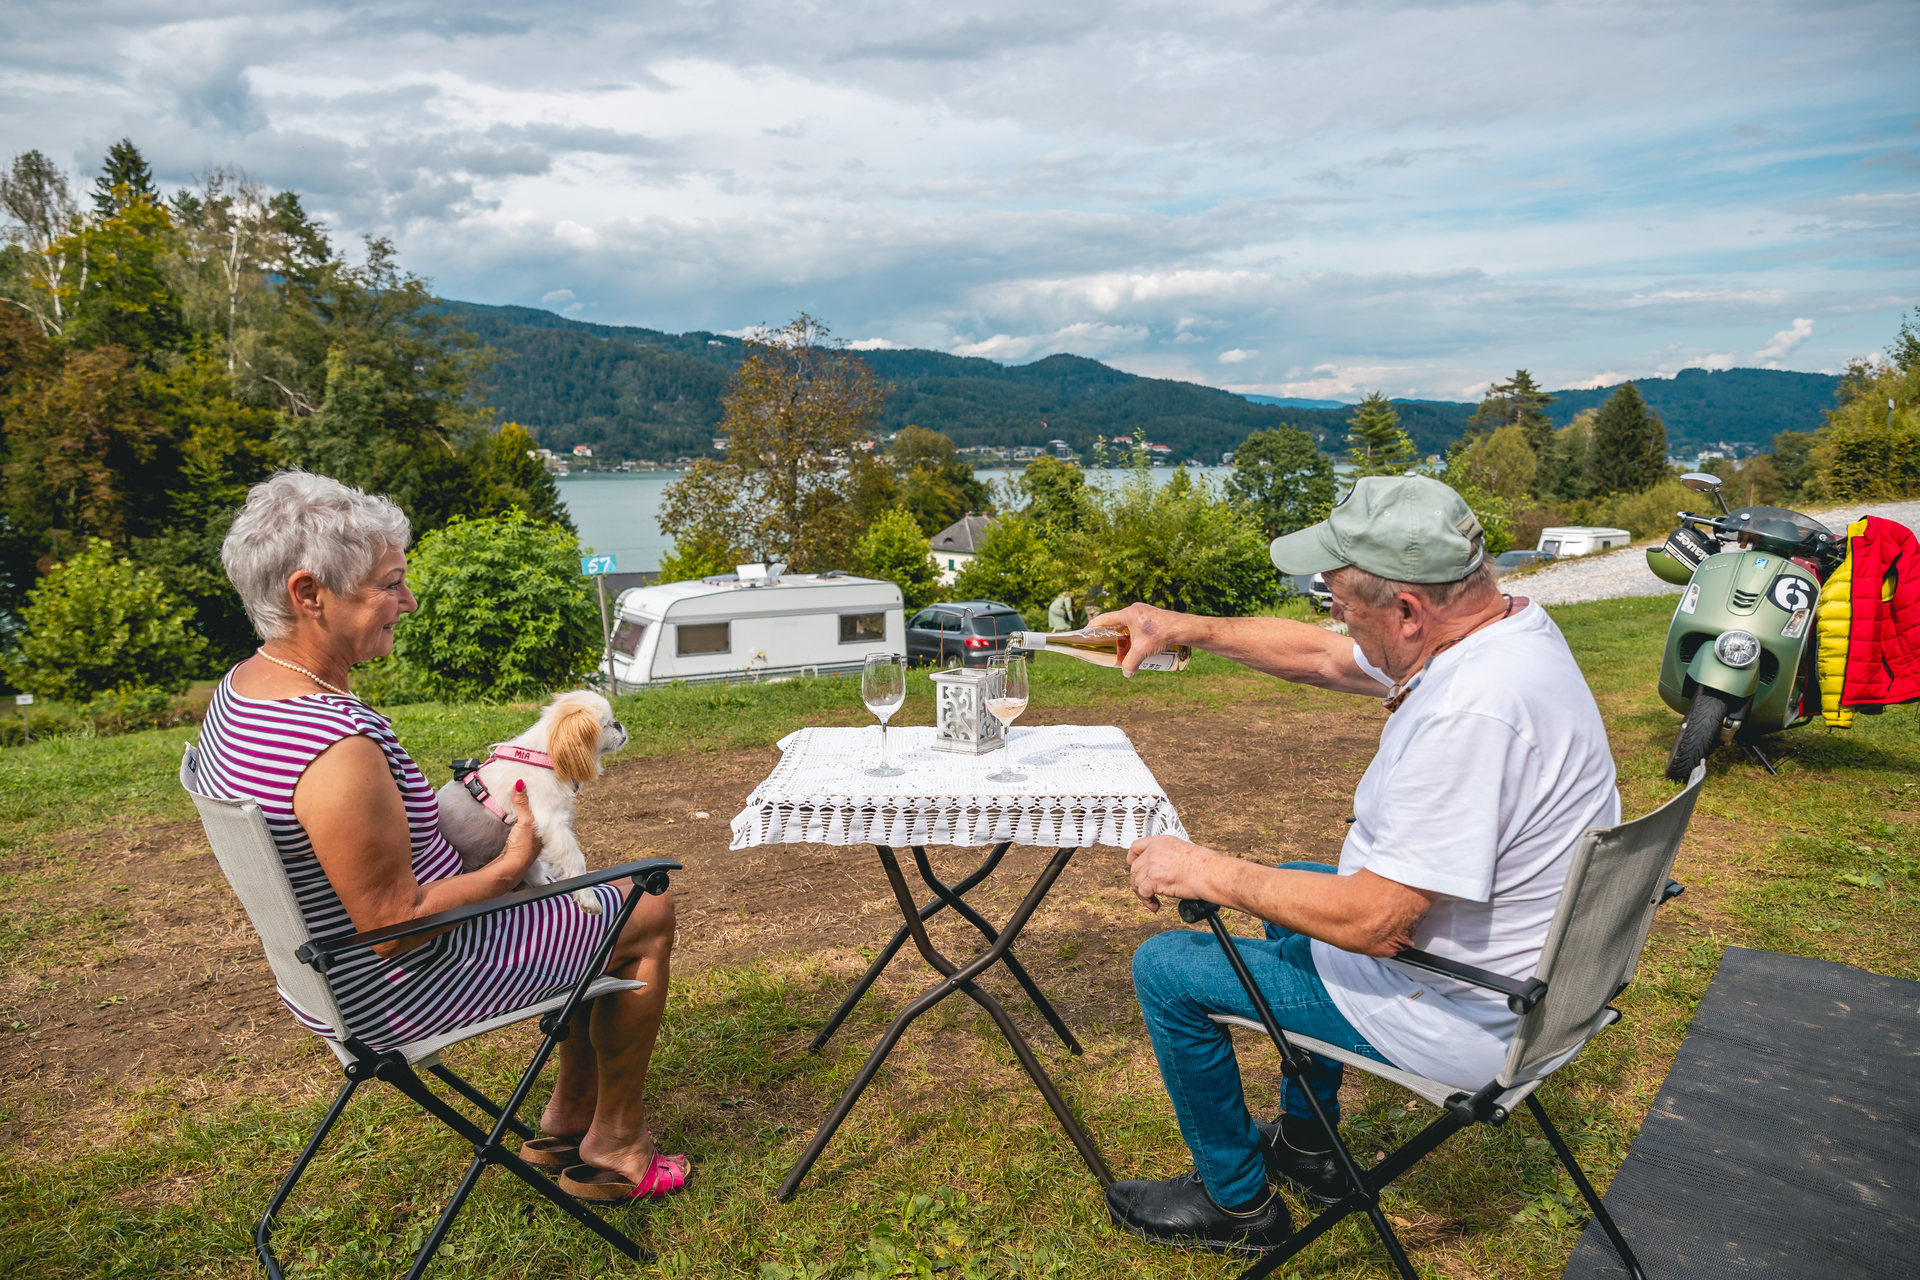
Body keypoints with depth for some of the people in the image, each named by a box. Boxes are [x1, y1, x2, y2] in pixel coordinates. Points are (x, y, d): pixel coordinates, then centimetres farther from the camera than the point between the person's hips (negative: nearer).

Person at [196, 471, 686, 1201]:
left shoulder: (238, 689, -2)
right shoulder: (340, 749, -35)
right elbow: (395, 926, -28)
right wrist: (510, 866, -14)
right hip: (396, 995, -10)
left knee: (588, 911, 23)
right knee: (649, 915, 5)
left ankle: (566, 1120, 33)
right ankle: (614, 1148, 21)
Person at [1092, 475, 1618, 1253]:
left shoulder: (1472, 709, -35)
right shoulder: (1507, 625, -3)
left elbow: (1375, 921, -31)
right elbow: (1322, 656, 10)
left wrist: (1206, 873, -20)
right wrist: (1188, 628, 9)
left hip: (1458, 1014, -10)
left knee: (1166, 969, -1)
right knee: (1292, 889, 31)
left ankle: (1236, 1202, 22)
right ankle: (1307, 1145, 39)